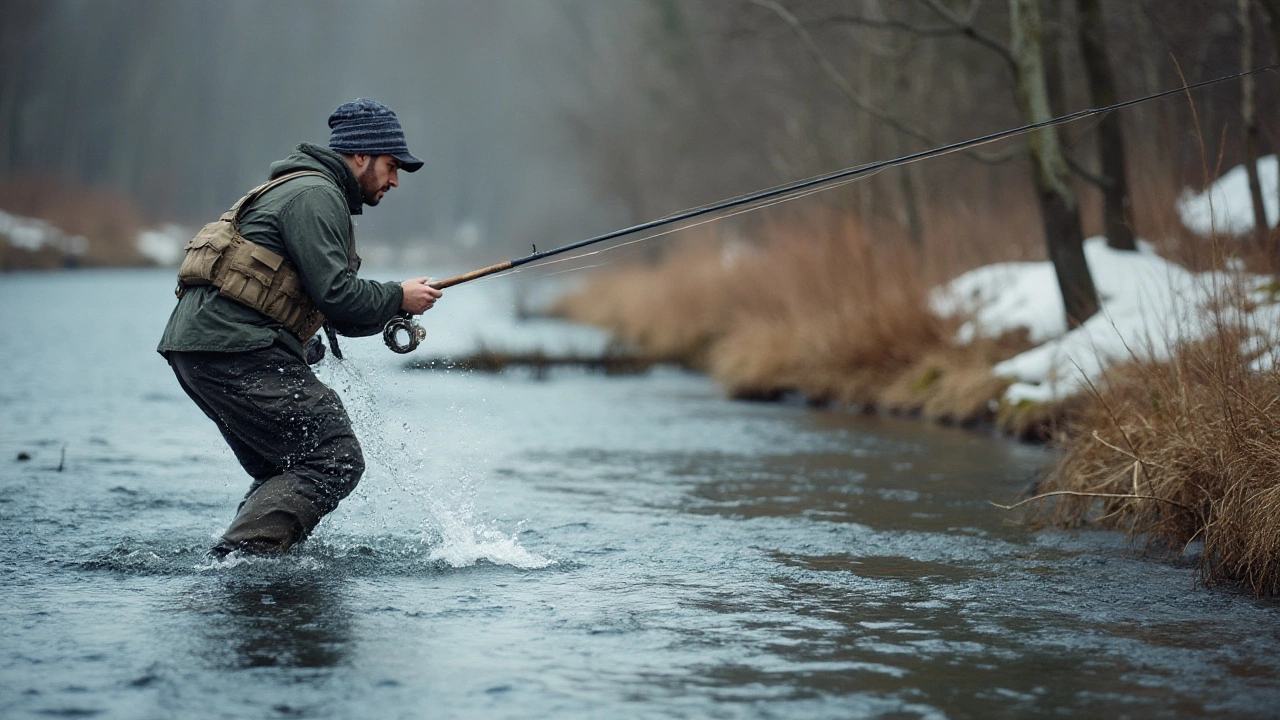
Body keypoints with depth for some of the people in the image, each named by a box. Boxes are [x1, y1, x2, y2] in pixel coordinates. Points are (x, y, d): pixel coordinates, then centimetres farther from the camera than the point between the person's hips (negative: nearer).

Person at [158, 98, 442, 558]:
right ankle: (239, 557, -19)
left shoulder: (318, 196, 27)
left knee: (285, 473, 17)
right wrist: (398, 298, -1)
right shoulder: (315, 194, -7)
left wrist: (392, 314, 12)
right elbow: (333, 293, -17)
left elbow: (334, 312, 28)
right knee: (334, 459, -13)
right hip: (233, 349, -11)